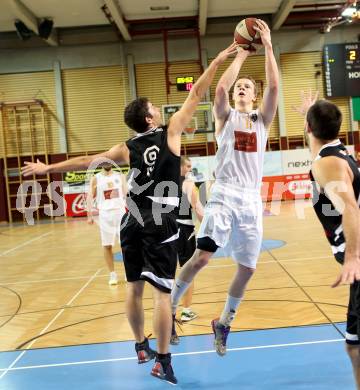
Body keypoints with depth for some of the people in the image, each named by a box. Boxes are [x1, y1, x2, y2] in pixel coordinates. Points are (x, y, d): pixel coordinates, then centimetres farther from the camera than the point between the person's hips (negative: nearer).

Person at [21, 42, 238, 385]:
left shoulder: (127, 149, 6)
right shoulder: (171, 132, -2)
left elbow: (86, 161, 11)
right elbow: (196, 94, 2)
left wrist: (47, 168, 21)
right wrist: (218, 60, 9)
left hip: (133, 219, 5)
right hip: (160, 221, -4)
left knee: (134, 287, 14)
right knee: (162, 292, -3)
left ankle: (141, 347, 30)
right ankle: (163, 362, 3)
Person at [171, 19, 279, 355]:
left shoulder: (263, 119, 13)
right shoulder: (225, 116, 7)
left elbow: (274, 86, -4)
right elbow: (220, 88, -14)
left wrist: (268, 46, -8)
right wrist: (241, 54, -5)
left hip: (252, 200, 3)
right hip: (224, 195, -3)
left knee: (247, 268, 4)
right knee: (202, 255, -19)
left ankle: (223, 323, 24)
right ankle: (170, 306, 2)